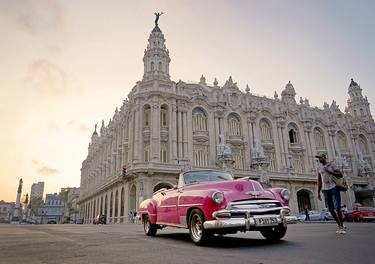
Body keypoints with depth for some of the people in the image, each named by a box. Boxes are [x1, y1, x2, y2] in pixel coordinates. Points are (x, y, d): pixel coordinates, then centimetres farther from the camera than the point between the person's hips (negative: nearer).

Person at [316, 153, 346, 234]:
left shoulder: (332, 164, 3)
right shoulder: (320, 169, 15)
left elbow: (340, 175, -4)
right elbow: (319, 181, 14)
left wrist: (329, 172, -16)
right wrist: (318, 192, 9)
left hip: (334, 188, -5)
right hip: (325, 190, 5)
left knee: (337, 208, -14)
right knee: (331, 209, 3)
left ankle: (342, 227, -5)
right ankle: (339, 226, 15)